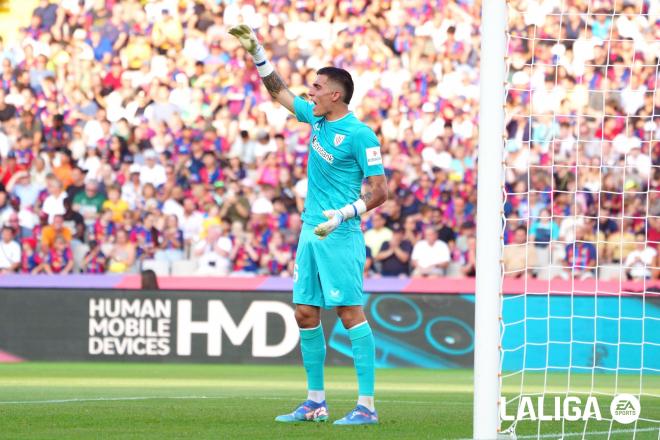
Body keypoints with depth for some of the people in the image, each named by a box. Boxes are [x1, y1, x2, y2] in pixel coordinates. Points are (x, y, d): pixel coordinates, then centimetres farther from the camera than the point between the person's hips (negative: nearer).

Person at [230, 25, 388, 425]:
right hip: (310, 231, 8)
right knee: (306, 315, 8)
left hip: (339, 236, -8)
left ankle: (367, 405, -12)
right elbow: (279, 91, 27)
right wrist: (256, 52, 20)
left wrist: (343, 215, -25)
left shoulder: (360, 134, -12)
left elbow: (380, 191, -14)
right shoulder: (316, 119, 11)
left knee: (351, 313, -10)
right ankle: (316, 402, 14)